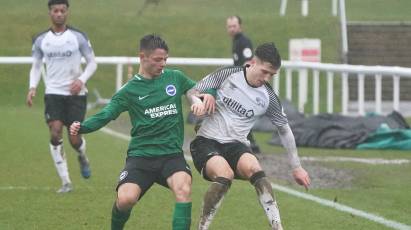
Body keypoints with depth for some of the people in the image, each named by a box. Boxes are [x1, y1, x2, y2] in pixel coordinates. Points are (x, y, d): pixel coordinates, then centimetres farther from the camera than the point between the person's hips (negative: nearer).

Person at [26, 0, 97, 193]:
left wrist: (81, 80, -14)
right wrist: (32, 87, -5)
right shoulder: (40, 40, 5)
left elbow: (92, 62, 4)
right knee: (55, 134, -16)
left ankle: (82, 157, 34)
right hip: (53, 93, 1)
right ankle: (66, 182, -10)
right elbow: (36, 66, 13)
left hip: (75, 93, -1)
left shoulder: (78, 37, -1)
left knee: (74, 139, -5)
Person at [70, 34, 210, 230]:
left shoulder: (175, 78, 10)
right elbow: (106, 115, -2)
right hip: (141, 155, -1)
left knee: (183, 189, -29)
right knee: (125, 199, -21)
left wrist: (198, 100, 0)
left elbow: (196, 90, 24)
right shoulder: (130, 90, 4)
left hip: (172, 154, 1)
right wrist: (82, 127, -20)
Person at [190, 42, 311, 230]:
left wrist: (296, 167, 16)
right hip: (206, 142, -2)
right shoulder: (227, 75, -5)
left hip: (236, 144, 2)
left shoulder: (268, 98, 1)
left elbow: (284, 130, 13)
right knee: (224, 175, -33)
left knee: (254, 169, -31)